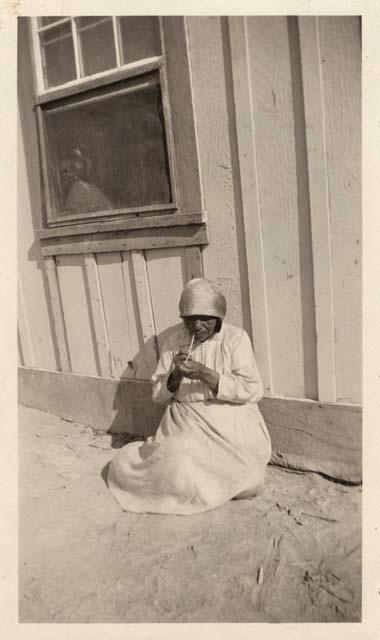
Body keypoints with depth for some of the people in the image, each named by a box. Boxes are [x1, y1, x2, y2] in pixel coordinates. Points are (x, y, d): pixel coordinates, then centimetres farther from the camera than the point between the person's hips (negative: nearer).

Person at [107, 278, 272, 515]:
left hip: (230, 422, -1)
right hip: (187, 422, 1)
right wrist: (175, 374, -15)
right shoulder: (175, 341, 4)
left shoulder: (236, 338, -5)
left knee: (248, 483, -20)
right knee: (179, 473, -25)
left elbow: (252, 390, -12)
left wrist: (205, 374, -22)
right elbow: (158, 395, 6)